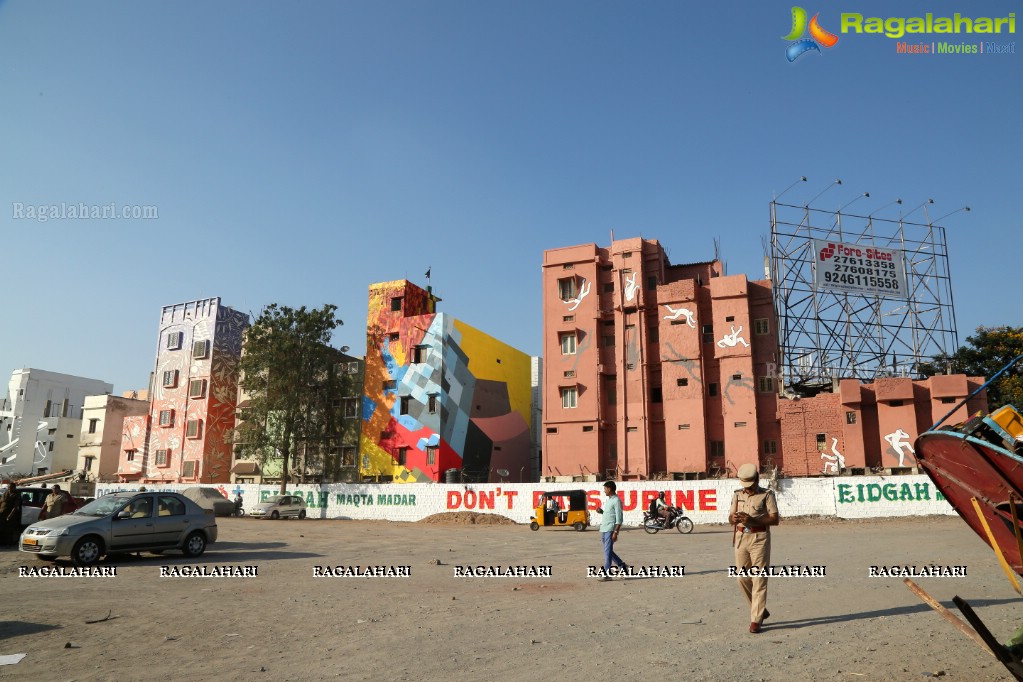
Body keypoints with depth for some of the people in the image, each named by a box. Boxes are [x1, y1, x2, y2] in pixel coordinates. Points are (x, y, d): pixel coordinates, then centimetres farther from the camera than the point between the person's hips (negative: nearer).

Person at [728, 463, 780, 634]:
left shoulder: (767, 495, -2)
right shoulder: (737, 495, 12)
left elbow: (775, 519, -8)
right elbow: (730, 518, 12)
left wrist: (752, 520, -19)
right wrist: (734, 519, -12)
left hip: (760, 538, -5)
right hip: (741, 538, 5)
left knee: (759, 580, -4)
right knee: (743, 578, 7)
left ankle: (756, 620, 1)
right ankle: (760, 610, 28)